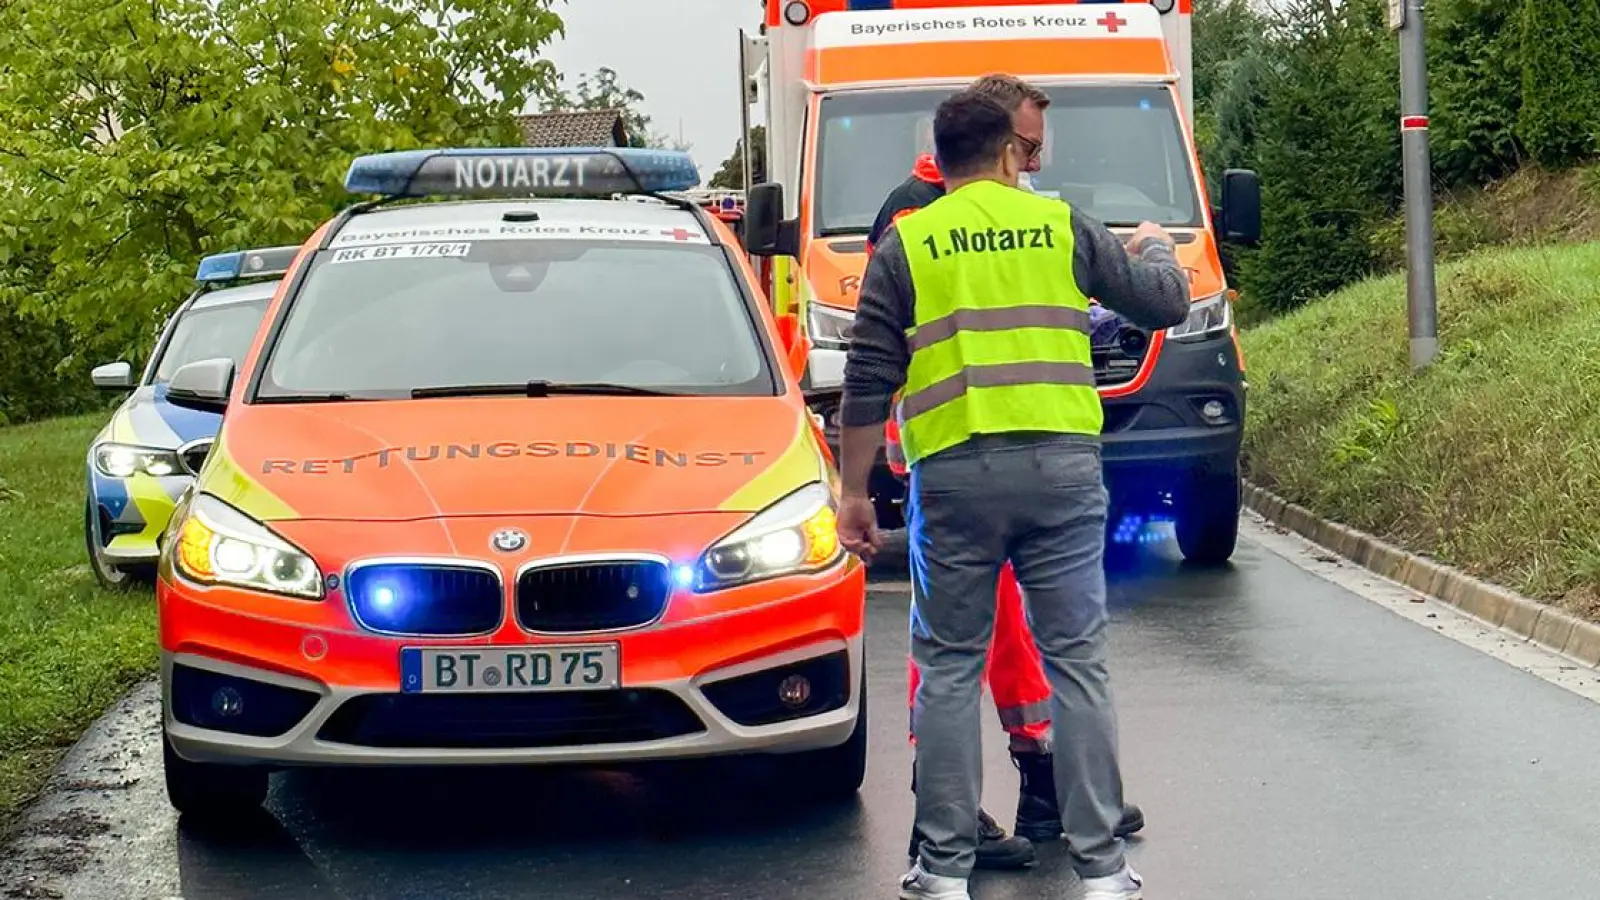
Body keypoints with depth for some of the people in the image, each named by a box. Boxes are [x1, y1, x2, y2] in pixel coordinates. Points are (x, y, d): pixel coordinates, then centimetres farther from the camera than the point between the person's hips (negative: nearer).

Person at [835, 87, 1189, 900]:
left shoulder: (903, 246, 6)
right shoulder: (1061, 226, 8)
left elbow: (868, 384, 2)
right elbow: (1165, 302, 15)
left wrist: (853, 491, 8)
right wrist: (1154, 248, 37)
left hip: (954, 474, 0)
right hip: (1061, 465, 1)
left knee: (949, 668, 8)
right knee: (1076, 663, 6)